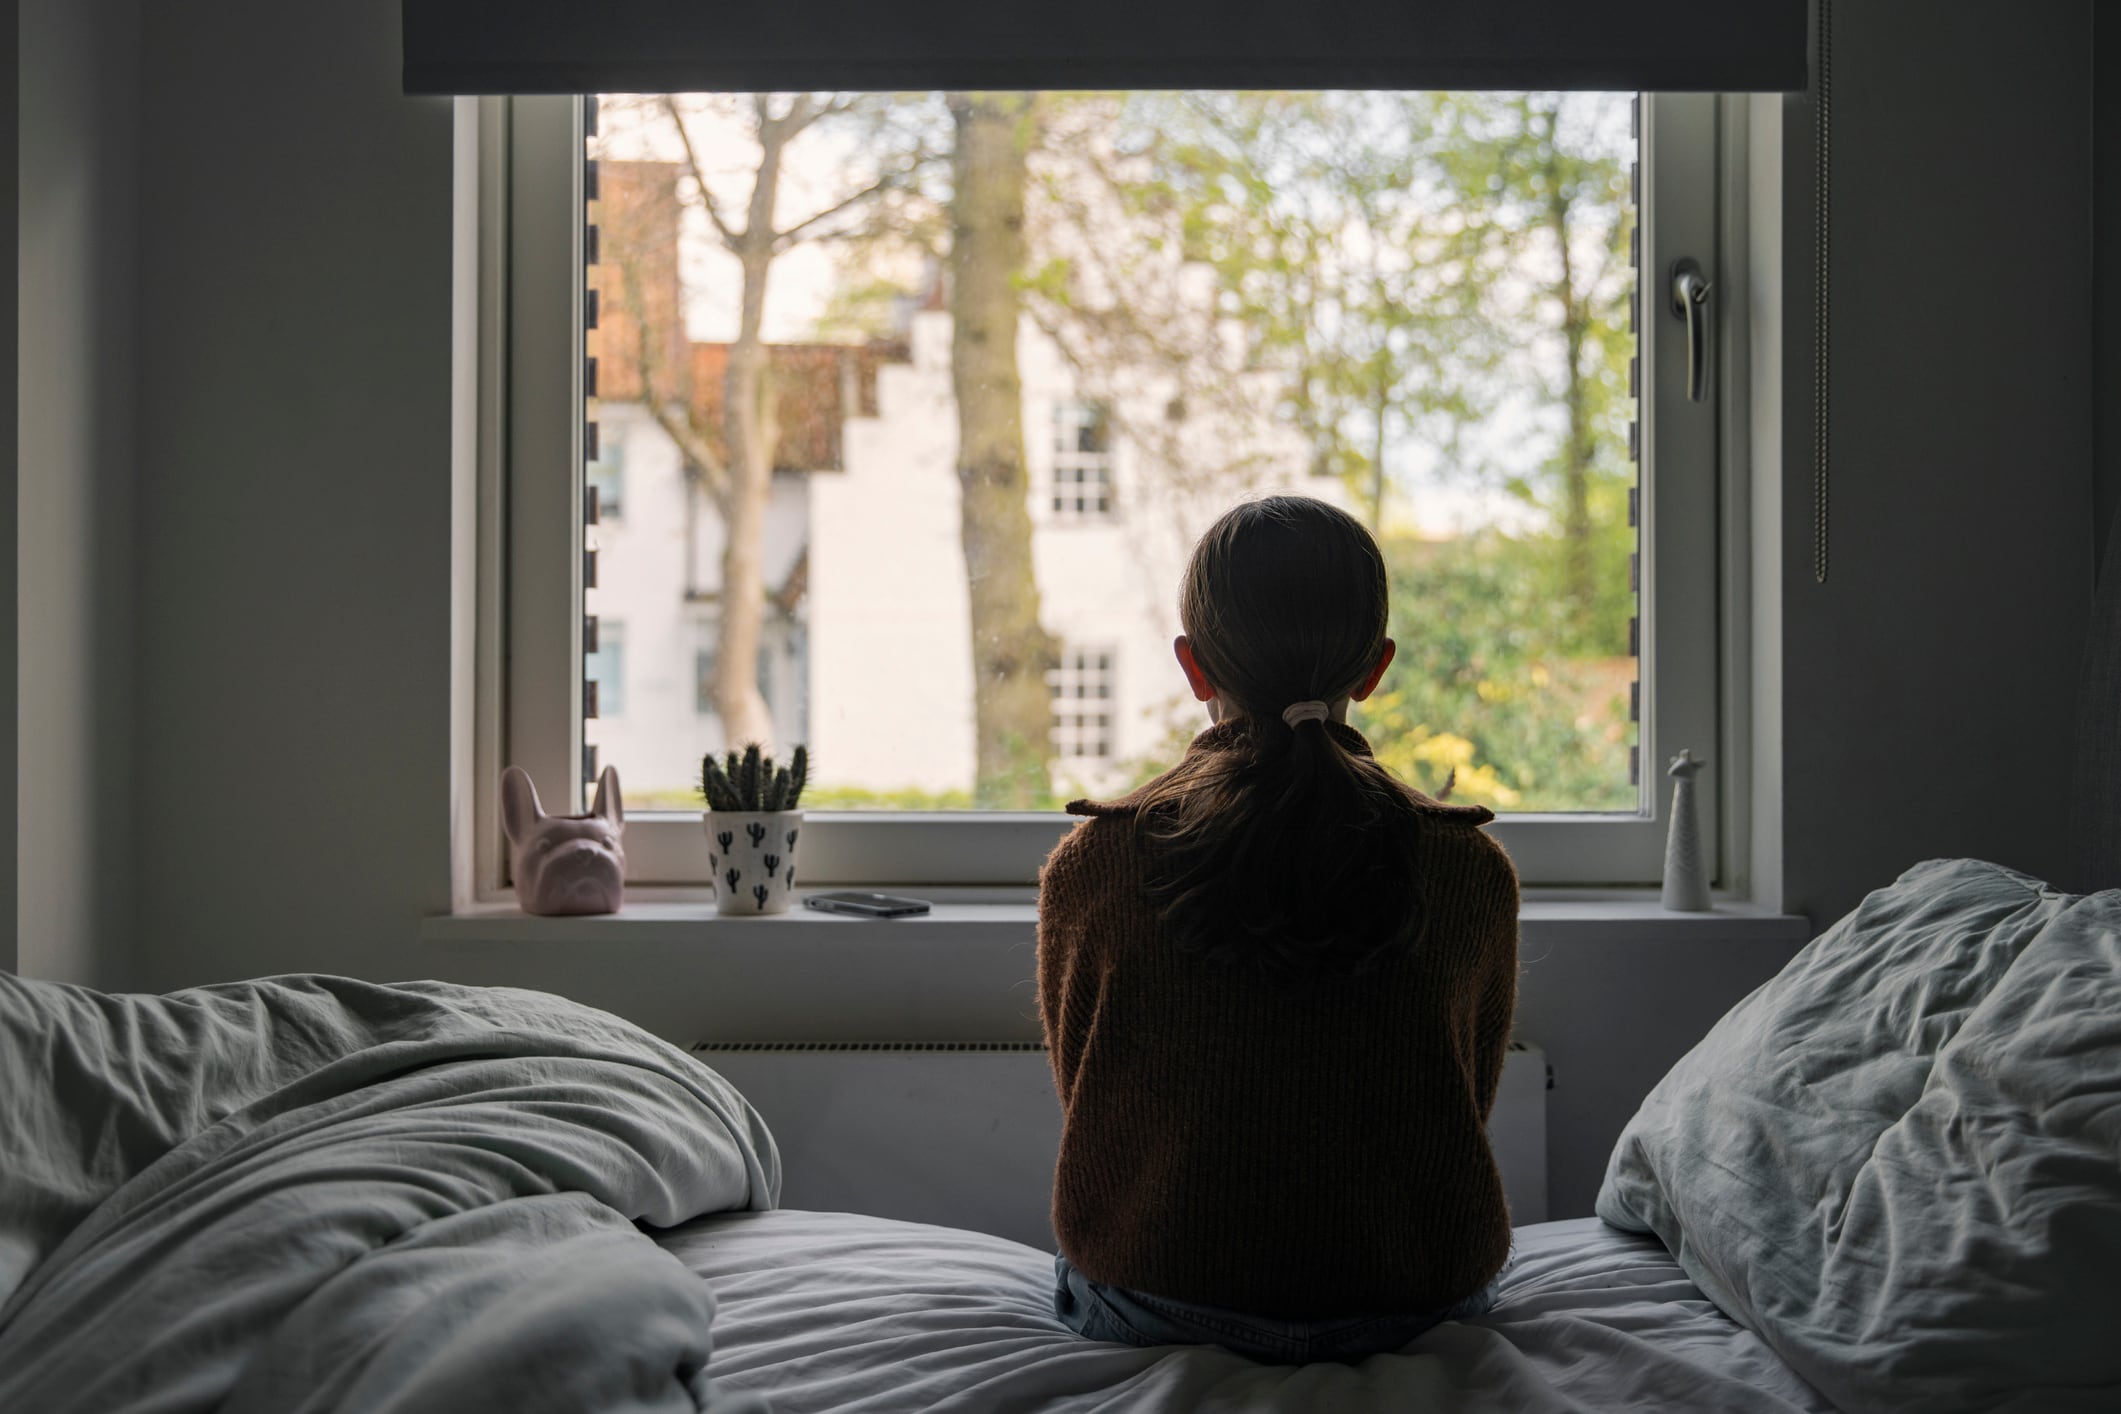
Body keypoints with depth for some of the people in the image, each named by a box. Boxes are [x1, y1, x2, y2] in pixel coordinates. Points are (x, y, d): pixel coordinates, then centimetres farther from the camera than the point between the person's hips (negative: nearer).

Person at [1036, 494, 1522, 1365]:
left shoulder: (1089, 868, -12)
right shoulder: (1471, 873, -9)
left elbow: (1092, 1114, 2)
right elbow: (1465, 1110, 5)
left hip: (1152, 1307, -2)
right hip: (1415, 1308, 2)